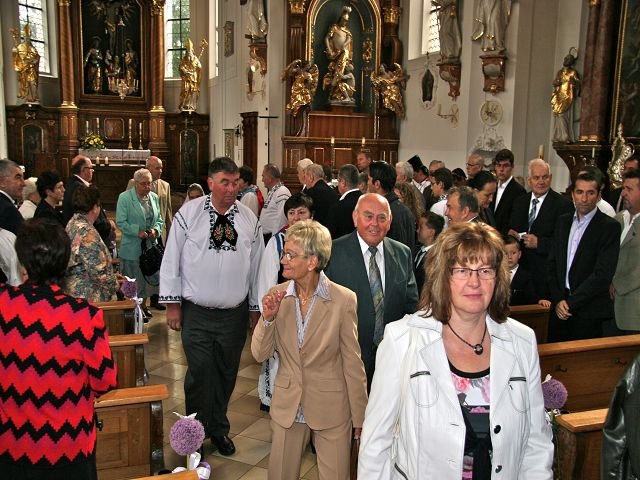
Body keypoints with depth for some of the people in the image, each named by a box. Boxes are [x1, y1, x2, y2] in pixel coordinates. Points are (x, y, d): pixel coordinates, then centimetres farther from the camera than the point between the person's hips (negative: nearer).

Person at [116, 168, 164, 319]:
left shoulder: (154, 197, 8)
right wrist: (137, 232, -21)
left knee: (148, 276, 14)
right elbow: (120, 222, -11)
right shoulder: (124, 197, -8)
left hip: (150, 245, 5)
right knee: (133, 279, 1)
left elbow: (159, 220, 12)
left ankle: (143, 305, 29)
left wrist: (155, 230, -9)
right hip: (132, 247, -5)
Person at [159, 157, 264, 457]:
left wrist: (255, 308, 11)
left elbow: (256, 265, 8)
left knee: (226, 374, 13)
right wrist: (172, 304, -3)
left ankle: (218, 428, 35)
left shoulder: (249, 220, 2)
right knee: (200, 374, -4)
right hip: (196, 312, -2)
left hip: (235, 313, 3)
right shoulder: (188, 214, -4)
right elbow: (172, 260, -1)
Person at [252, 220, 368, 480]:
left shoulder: (343, 300, -15)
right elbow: (260, 354, -2)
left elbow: (352, 362, -8)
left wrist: (360, 417, -2)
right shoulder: (277, 296, -5)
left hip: (331, 408, -3)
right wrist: (267, 318, -19)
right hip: (287, 407, 3)